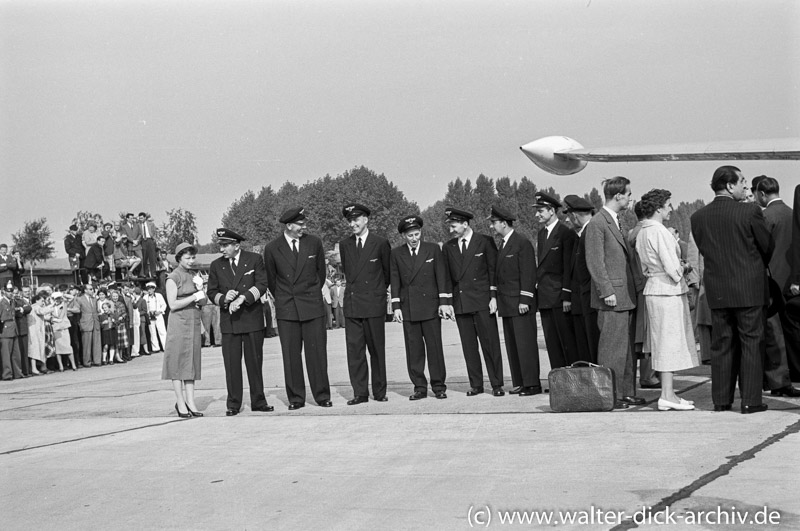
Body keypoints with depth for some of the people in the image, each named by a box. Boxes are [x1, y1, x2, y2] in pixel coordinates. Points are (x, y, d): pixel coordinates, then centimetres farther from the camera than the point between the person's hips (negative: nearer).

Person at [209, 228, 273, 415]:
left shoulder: (254, 260, 2)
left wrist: (242, 298, -20)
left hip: (252, 318, -2)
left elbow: (261, 285, -7)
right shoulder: (216, 265, 10)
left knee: (254, 362, 3)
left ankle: (258, 401, 11)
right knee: (231, 364, 0)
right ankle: (233, 404, 7)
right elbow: (211, 292, 9)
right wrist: (224, 298, -13)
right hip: (229, 322, 2)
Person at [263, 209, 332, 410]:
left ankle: (322, 395, 9)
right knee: (291, 355, 2)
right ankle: (295, 398, 9)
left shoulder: (314, 243, 2)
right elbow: (271, 280, 12)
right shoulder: (272, 249, -1)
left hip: (313, 306, 0)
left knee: (317, 352, 1)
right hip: (286, 310, 0)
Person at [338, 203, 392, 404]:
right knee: (354, 349, 0)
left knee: (377, 349, 3)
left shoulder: (381, 243, -2)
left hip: (373, 303, -3)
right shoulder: (344, 245, 9)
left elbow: (388, 272, 10)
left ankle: (379, 391, 11)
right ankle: (360, 393, 4)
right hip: (351, 303, 3)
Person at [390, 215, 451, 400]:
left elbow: (441, 277, 2)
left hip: (430, 306, -1)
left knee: (435, 346, 0)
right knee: (413, 349, 2)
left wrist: (444, 302, -4)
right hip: (408, 307, 1)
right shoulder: (396, 254, 7)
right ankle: (419, 387, 8)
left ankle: (439, 386, 8)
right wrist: (396, 307, 0)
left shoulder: (433, 249, 4)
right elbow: (395, 281, 6)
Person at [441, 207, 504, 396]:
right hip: (460, 302, 3)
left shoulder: (485, 242, 1)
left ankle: (496, 384, 1)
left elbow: (493, 269, 1)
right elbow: (447, 277, 13)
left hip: (482, 302, -3)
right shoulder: (448, 248, 11)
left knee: (490, 343, -3)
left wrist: (493, 296, -6)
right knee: (468, 346, 4)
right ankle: (476, 385, 10)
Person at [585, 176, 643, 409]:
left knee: (626, 347, 12)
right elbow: (595, 262, -15)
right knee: (612, 347, -7)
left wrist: (633, 290, 19)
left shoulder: (616, 222, 19)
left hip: (625, 296, 9)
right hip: (612, 297, -9)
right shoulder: (597, 223, -11)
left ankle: (627, 392, 18)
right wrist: (607, 291, -19)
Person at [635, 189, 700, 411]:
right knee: (670, 341, -6)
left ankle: (668, 393, 16)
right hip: (668, 291, -9)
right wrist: (684, 268, 1)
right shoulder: (660, 231, -16)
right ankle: (667, 396, -4)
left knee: (665, 343, 12)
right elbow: (672, 268, -20)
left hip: (653, 287, 9)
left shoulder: (642, 232, 13)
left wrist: (679, 267, 13)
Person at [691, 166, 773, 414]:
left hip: (716, 291, 4)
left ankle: (721, 400, 14)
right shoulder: (750, 211, -12)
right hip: (749, 288, -4)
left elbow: (703, 249, 8)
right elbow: (768, 247, -3)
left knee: (721, 344, 11)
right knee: (750, 343, 4)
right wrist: (758, 266, 17)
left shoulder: (698, 217, -1)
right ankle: (751, 401, 4)